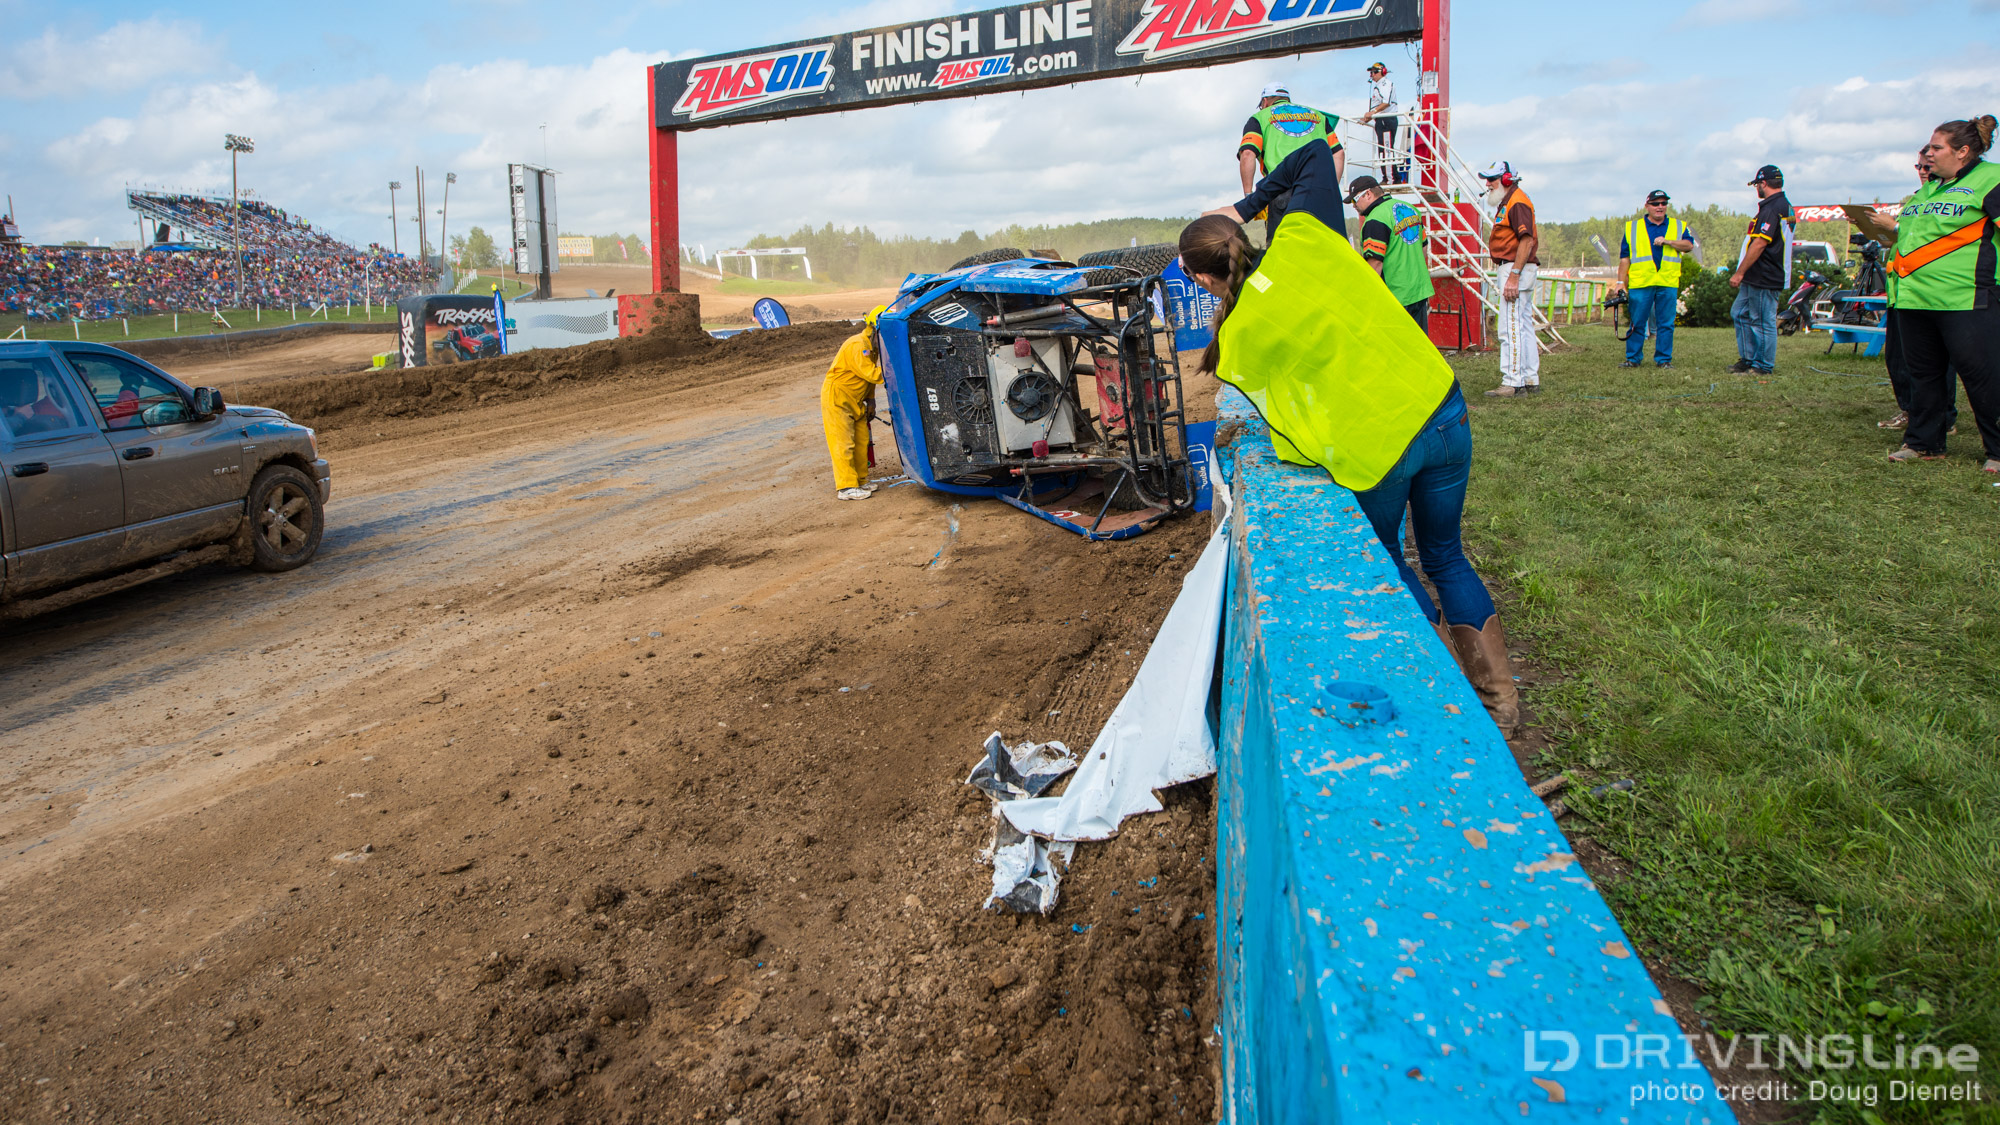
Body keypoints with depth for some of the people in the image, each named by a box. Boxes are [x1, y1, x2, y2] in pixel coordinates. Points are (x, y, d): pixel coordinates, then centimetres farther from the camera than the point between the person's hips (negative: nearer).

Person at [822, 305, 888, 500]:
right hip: (836, 398, -9)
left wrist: (870, 399, 10)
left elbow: (870, 375, 17)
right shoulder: (857, 346, -23)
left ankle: (860, 482, 17)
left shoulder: (872, 346, 9)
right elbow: (872, 374, -28)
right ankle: (846, 488, -8)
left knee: (861, 442, 9)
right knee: (843, 444, -9)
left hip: (854, 401, 10)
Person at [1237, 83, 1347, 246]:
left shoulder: (1260, 118, 16)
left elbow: (1247, 155, -1)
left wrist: (1249, 196, 0)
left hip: (1282, 193, -3)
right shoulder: (1318, 116, 27)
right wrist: (1332, 190, 19)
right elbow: (1338, 154, 18)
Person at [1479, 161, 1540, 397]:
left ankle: (1513, 383, -11)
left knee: (1511, 329, -11)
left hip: (1516, 269, -11)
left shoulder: (1517, 202, -13)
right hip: (1516, 270, 11)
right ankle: (1531, 380, 17)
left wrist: (1513, 276, -26)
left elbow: (1526, 240, -21)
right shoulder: (1507, 202, 19)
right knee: (1524, 327, 12)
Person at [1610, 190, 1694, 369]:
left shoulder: (1678, 227, 15)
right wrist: (1621, 282, 1)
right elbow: (1624, 258, 9)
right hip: (1640, 283, -1)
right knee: (1637, 323, 0)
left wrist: (1668, 241, -11)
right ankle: (1633, 358, 8)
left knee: (1666, 324, 2)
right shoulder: (1632, 228, 12)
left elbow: (1689, 246, 2)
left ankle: (1664, 359, 8)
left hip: (1668, 284, 1)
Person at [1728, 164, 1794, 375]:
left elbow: (1759, 244, -23)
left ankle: (1763, 367, 2)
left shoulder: (1771, 208, -17)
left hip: (1763, 279, -11)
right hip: (1757, 278, 11)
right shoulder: (1785, 206, 17)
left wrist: (1739, 273, -20)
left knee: (1763, 322, -4)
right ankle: (1747, 359, 21)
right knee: (1740, 313, 17)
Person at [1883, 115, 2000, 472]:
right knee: (1922, 372, 13)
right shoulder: (1928, 189, 21)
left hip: (1964, 299, -8)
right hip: (1914, 297, 8)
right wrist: (1888, 229, 15)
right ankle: (1924, 442, 22)